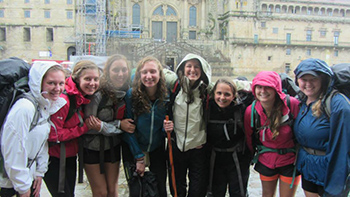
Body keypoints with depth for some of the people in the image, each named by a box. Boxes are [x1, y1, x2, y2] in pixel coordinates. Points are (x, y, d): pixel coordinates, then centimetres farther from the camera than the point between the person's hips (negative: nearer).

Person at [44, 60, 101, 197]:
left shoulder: (85, 98, 2)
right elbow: (53, 135, -23)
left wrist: (98, 125, -6)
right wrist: (84, 128, -20)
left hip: (70, 157, 8)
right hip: (54, 159, -8)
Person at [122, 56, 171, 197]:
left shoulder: (167, 96, -10)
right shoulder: (131, 95, -17)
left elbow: (166, 125, 2)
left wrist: (167, 128, -22)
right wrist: (139, 158, -12)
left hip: (157, 150, 2)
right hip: (133, 149, -2)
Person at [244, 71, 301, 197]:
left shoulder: (291, 104, -21)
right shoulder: (251, 111, -13)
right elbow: (249, 138, 3)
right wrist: (255, 153, 14)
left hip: (290, 162, -2)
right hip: (266, 162, 2)